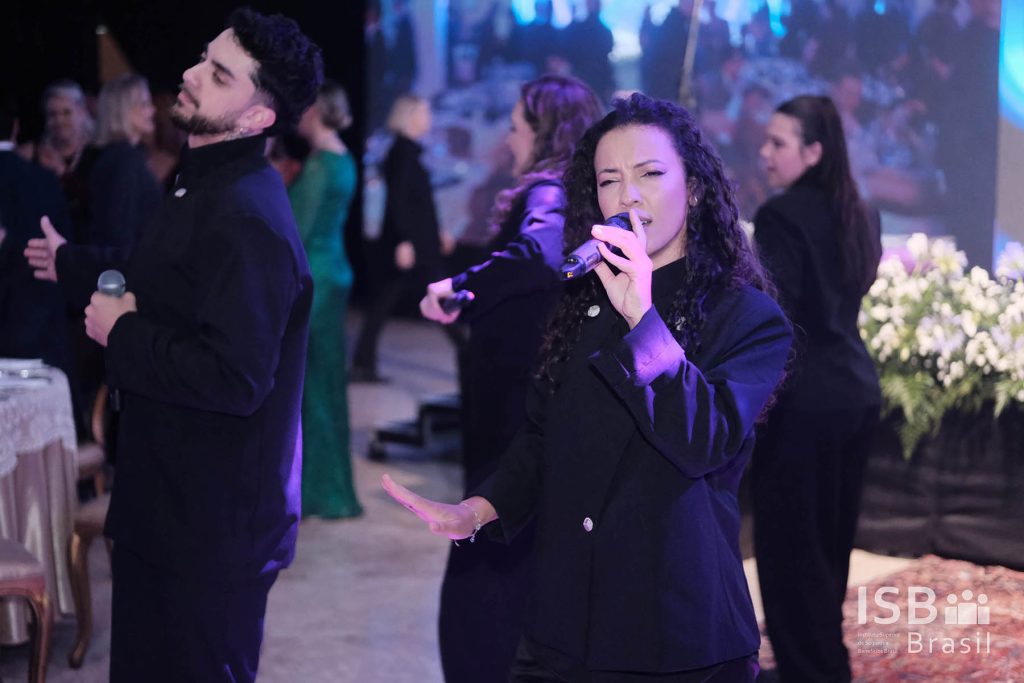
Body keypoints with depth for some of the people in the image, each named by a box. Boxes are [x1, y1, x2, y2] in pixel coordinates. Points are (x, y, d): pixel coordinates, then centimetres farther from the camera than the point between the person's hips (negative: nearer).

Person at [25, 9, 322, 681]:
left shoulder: (248, 220, -26)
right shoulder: (206, 185, 7)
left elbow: (235, 378, -33)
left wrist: (123, 334, -21)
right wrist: (73, 264, 38)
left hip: (215, 525, -10)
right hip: (165, 500, 10)